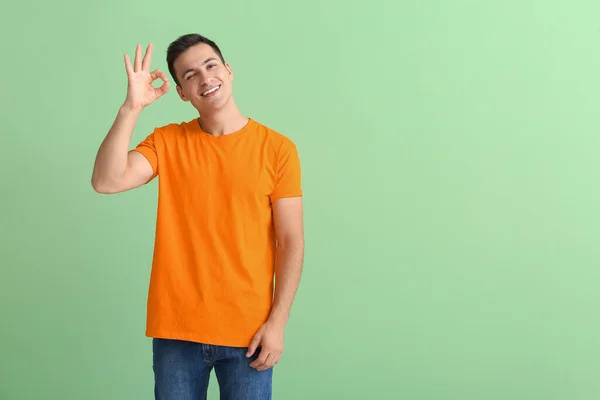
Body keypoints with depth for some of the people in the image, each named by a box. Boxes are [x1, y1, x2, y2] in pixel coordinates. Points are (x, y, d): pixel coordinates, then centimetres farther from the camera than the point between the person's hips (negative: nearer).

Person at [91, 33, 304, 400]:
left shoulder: (278, 148, -3)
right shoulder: (166, 142, 2)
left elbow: (291, 242, -3)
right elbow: (106, 182, -13)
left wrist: (277, 322, -9)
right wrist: (132, 107, -17)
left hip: (248, 331, -1)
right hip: (176, 329, 2)